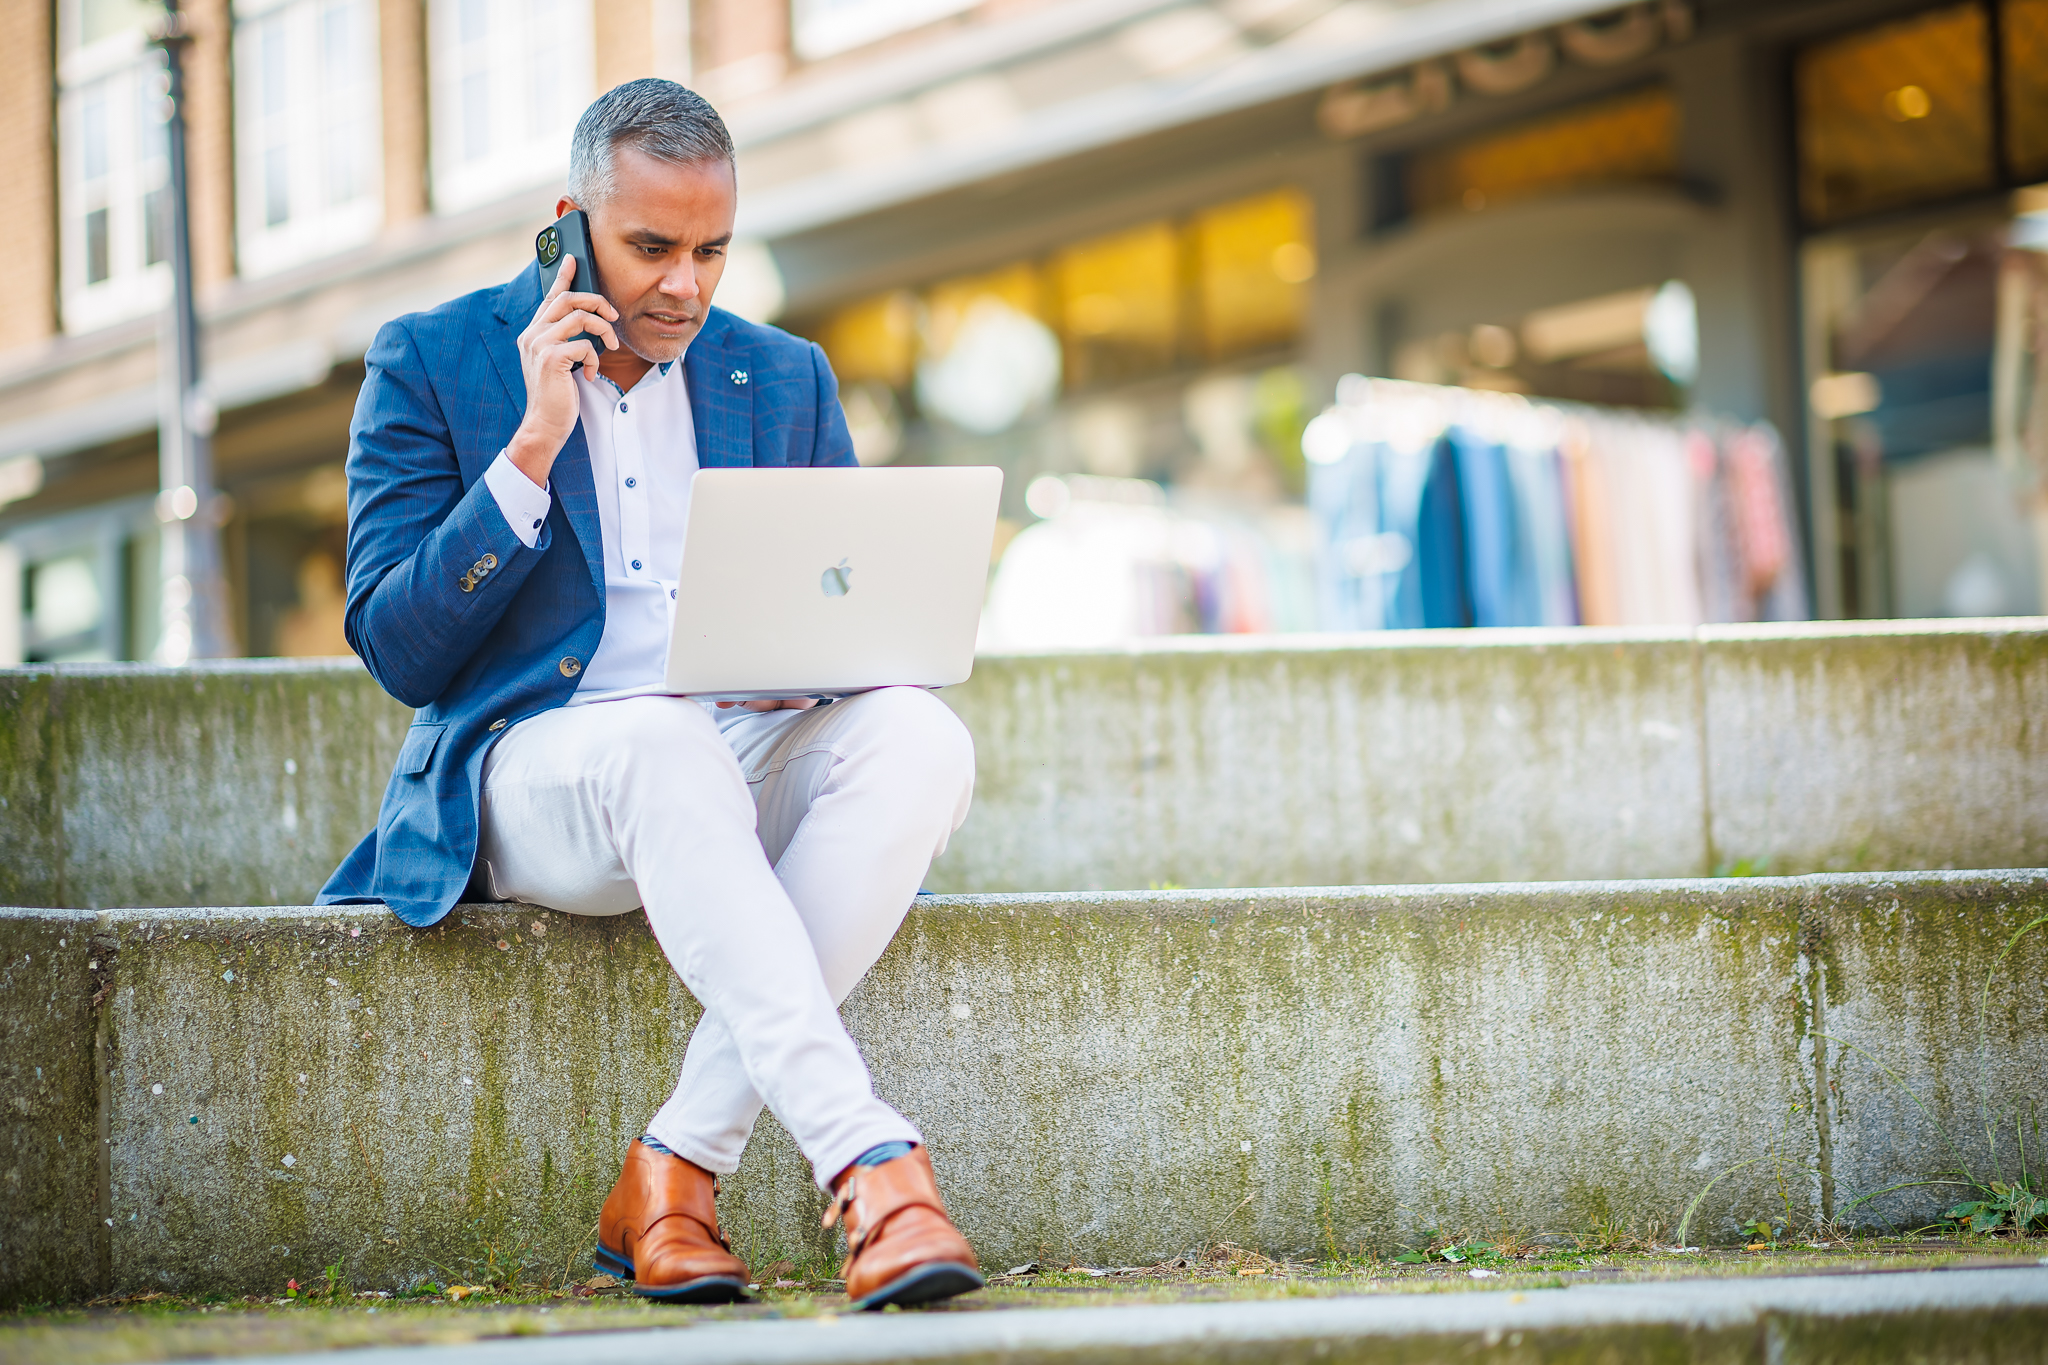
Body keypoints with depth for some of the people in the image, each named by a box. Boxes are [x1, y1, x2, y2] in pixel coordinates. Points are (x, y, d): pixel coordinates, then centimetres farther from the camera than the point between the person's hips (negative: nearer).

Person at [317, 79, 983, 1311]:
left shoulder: (785, 379, 15)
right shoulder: (434, 365, 4)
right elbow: (397, 652, -3)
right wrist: (531, 452, -13)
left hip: (743, 766, 4)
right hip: (526, 776, -4)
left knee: (919, 737, -29)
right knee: (664, 745, -39)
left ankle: (682, 1165, -30)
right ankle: (869, 1163, -48)